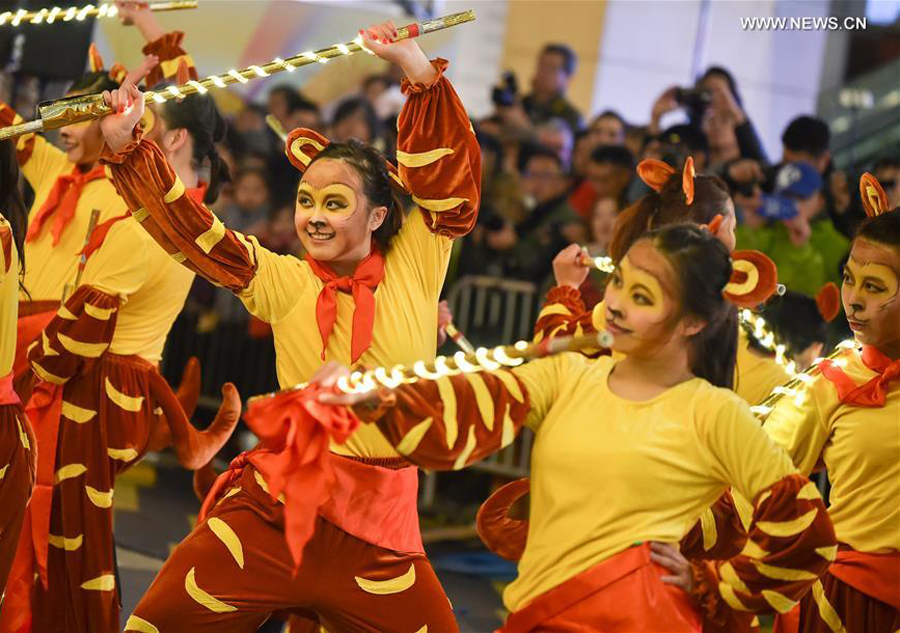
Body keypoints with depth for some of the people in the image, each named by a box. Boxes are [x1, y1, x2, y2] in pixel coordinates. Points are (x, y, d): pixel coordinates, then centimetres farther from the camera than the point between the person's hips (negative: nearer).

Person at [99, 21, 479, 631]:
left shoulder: (415, 267, 3)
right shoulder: (282, 282, 6)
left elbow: (454, 180, -6)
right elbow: (190, 227, 4)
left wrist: (418, 68, -13)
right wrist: (126, 145, -6)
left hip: (379, 523, -1)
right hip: (274, 507, 1)